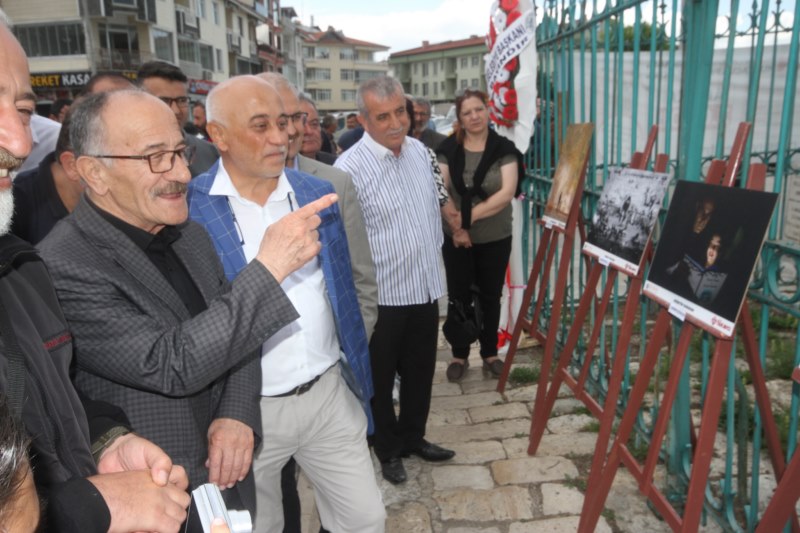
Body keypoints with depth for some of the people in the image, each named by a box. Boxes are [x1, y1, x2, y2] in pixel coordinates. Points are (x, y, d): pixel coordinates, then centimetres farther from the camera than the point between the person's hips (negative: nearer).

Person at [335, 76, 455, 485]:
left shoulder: (419, 151, 3)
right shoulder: (349, 168, -19)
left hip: (425, 288, 6)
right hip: (382, 296, -6)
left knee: (420, 372, 20)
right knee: (381, 379, 13)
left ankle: (413, 437, 42)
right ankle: (388, 449, 35)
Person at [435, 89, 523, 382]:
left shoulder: (504, 148, -5)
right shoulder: (448, 148, -1)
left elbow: (507, 192, -15)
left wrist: (470, 215, -20)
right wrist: (455, 226, -15)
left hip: (495, 238, 0)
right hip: (455, 238, 1)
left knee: (490, 297, 12)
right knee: (458, 297, 9)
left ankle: (490, 352, 29)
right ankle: (459, 355, 24)